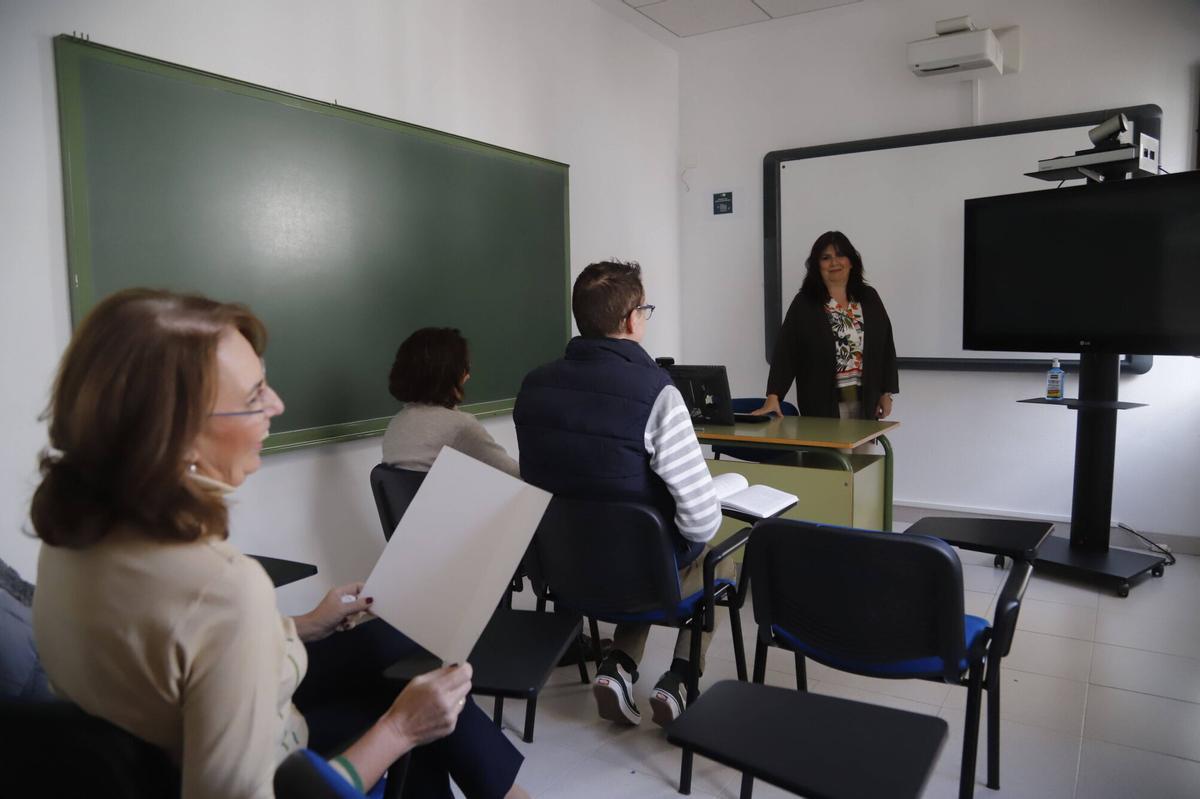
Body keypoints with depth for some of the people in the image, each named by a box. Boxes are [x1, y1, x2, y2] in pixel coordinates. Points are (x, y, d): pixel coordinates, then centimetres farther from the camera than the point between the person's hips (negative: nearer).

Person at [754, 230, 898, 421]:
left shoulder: (870, 298, 8)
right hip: (823, 404, -3)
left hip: (865, 400, 3)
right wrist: (773, 397, -18)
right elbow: (785, 351, -9)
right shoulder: (804, 304, -3)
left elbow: (886, 347, 12)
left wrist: (886, 393, 8)